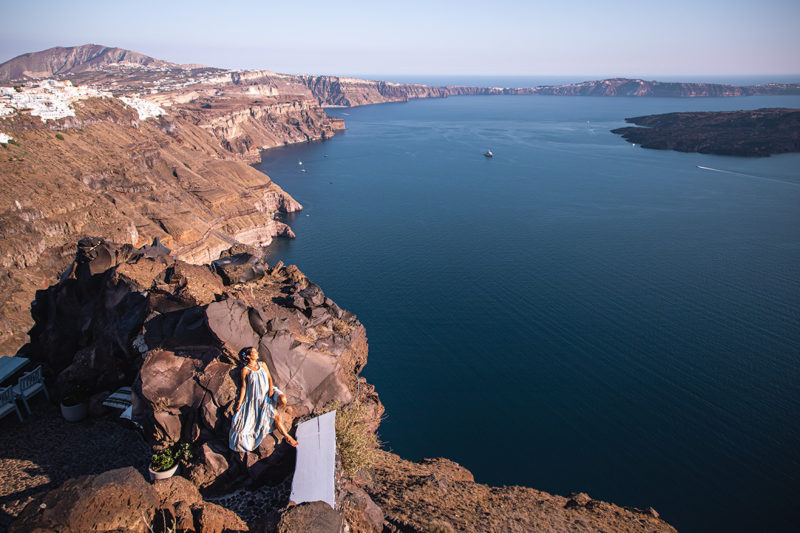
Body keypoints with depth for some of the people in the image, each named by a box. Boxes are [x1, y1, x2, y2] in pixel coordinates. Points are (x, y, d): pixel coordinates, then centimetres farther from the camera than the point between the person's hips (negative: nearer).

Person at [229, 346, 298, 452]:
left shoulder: (262, 364, 4)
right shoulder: (245, 370, -7)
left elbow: (269, 377, 6)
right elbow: (244, 387, -4)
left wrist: (271, 389, -11)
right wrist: (239, 403, -7)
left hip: (268, 392, 4)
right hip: (257, 397, -4)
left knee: (283, 400, -24)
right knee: (275, 416, -15)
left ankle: (272, 409, 9)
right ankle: (287, 437, -4)